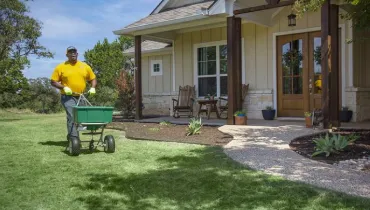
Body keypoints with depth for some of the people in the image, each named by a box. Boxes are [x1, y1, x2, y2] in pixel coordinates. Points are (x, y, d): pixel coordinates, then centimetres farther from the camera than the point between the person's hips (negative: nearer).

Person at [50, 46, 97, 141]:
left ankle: (70, 136, 31)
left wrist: (93, 88, -4)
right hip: (68, 97, -4)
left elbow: (93, 78, 15)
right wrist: (64, 87, -15)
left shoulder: (85, 66, 8)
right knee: (72, 117, -16)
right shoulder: (61, 67, 0)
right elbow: (53, 81, 0)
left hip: (81, 97, 4)